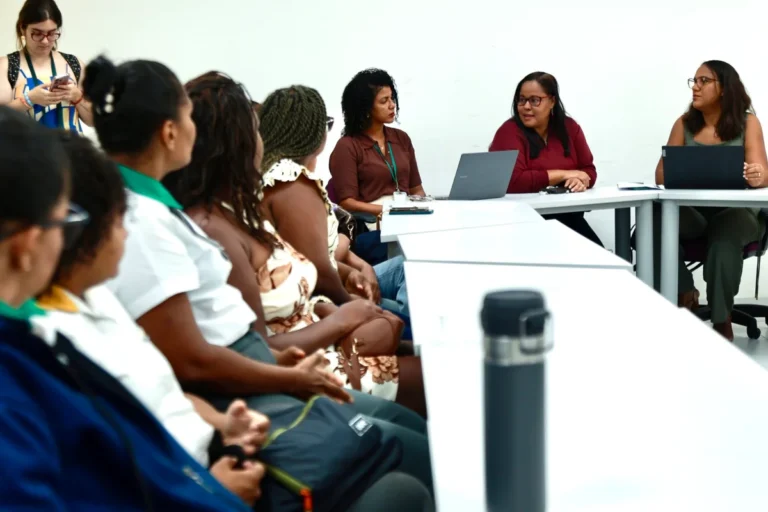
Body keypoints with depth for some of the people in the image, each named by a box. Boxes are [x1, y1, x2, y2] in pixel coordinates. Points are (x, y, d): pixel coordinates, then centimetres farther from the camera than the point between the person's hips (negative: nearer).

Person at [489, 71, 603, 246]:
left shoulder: (569, 127, 9)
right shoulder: (510, 131, -7)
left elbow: (589, 171, 11)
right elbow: (514, 181, -21)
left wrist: (579, 180, -14)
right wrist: (564, 174, -14)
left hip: (567, 216, 5)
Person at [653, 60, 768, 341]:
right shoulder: (685, 123, 8)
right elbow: (662, 174, 1)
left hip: (735, 212, -2)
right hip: (692, 212, 2)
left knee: (725, 234, -38)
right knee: (655, 219, -32)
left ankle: (722, 319, -22)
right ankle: (684, 293, -13)